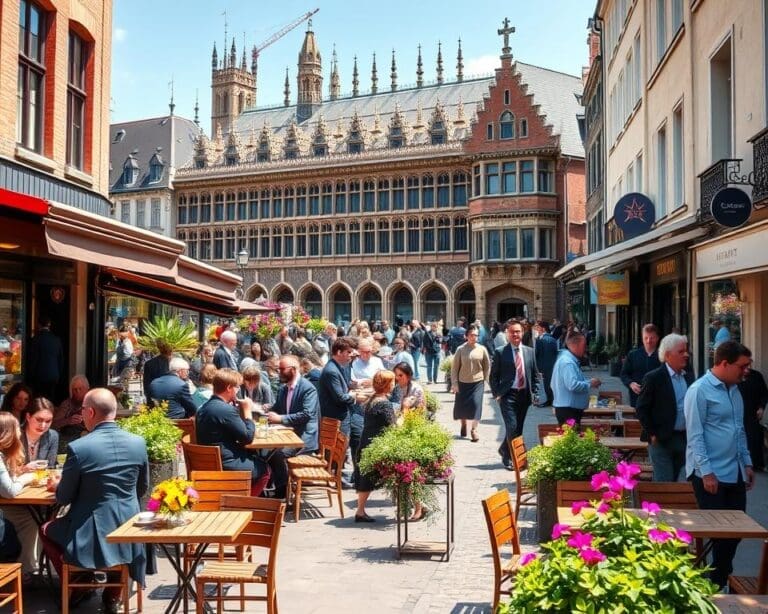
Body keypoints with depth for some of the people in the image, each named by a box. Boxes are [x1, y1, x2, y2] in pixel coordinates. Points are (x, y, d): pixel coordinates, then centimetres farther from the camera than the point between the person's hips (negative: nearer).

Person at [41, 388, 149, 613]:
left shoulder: (78, 447, -17)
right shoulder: (138, 442, -5)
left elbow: (64, 498, -6)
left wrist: (57, 485, 17)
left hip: (92, 533, -3)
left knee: (46, 530, 27)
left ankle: (75, 586, 26)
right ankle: (112, 595, 36)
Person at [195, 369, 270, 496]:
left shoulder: (206, 407, 6)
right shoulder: (226, 409, -24)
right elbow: (247, 437, -17)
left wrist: (240, 411, 5)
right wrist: (247, 411, -8)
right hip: (225, 463, -9)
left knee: (253, 456, 27)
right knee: (264, 469, 12)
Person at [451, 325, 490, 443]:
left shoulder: (482, 349, -2)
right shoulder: (460, 349, -6)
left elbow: (487, 366, 9)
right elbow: (454, 367, -3)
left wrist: (484, 379, 7)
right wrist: (454, 383, -6)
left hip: (477, 382, 0)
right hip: (463, 382, 0)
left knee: (476, 404, -10)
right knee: (461, 405, 7)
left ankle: (474, 430, 1)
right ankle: (463, 425, 34)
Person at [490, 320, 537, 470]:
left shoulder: (529, 351, 8)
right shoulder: (500, 353, -3)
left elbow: (534, 374, 14)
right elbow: (493, 376, -1)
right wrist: (497, 394, -7)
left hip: (524, 395, 4)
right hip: (508, 395, -4)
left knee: (518, 428, 11)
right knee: (512, 427, -12)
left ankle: (504, 450, 33)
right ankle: (509, 457, 5)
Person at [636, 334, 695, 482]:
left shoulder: (689, 377, 9)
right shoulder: (653, 378, -9)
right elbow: (642, 409, -9)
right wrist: (652, 434, -10)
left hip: (685, 439, 6)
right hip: (662, 440, -6)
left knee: (674, 482, 13)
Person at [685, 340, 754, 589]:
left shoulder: (734, 390, 11)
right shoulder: (699, 391, -13)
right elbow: (695, 436, -15)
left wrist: (747, 463, 16)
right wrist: (706, 472, -18)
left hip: (735, 472, 8)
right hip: (711, 473, -8)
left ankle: (720, 579, 26)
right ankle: (718, 581, 14)